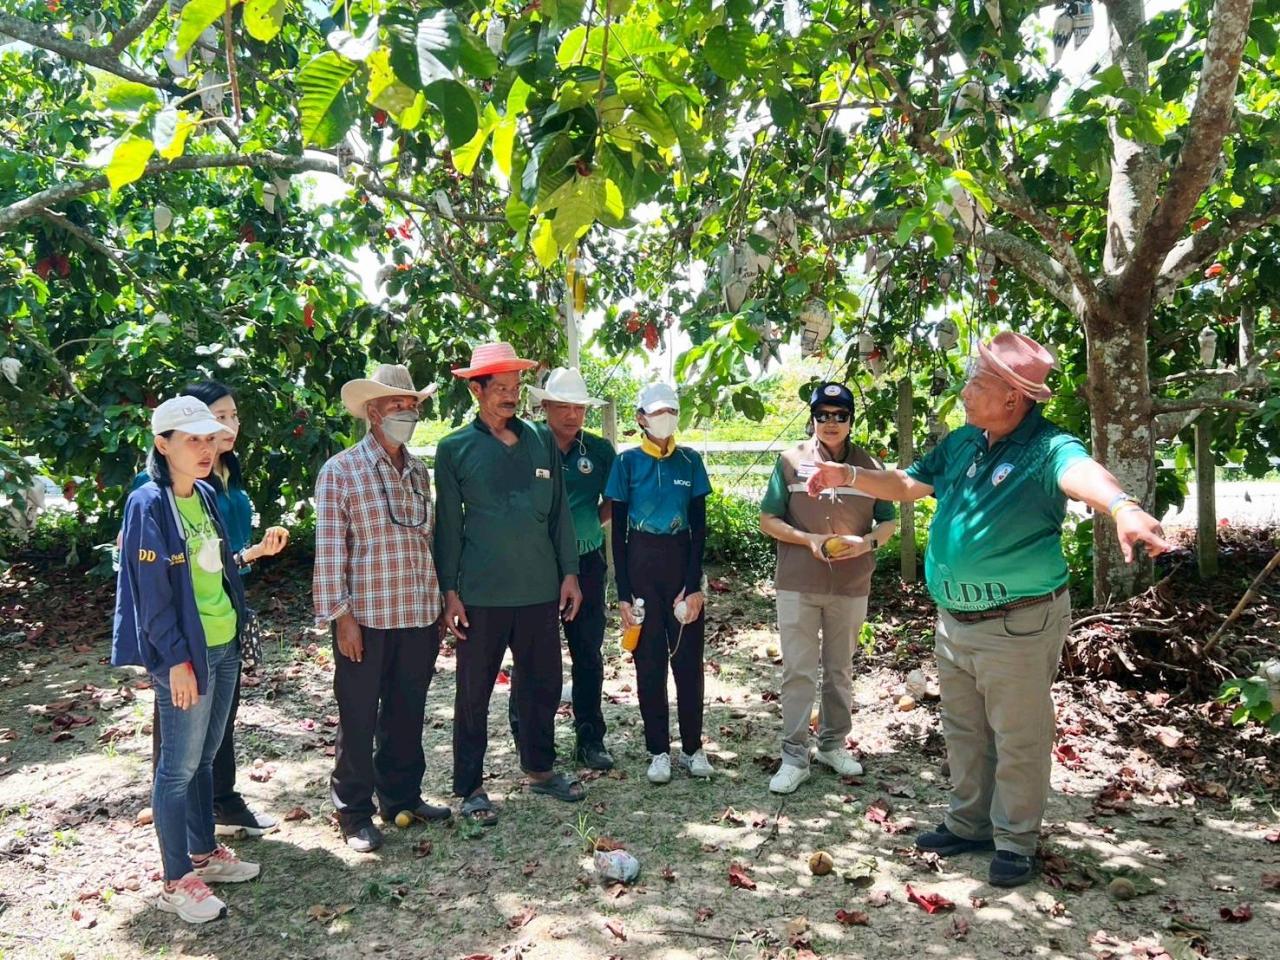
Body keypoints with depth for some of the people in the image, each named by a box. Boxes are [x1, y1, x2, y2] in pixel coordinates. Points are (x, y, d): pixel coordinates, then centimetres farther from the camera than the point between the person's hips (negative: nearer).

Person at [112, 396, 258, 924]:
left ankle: (204, 853, 32)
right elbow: (151, 593, -16)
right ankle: (176, 882, 16)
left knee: (204, 756, 18)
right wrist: (177, 659, -16)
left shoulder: (206, 496, 8)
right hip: (184, 652, -7)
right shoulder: (148, 504, -14)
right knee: (180, 765, 3)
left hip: (223, 646, 7)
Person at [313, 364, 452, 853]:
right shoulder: (341, 471, -7)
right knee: (358, 719, 7)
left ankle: (402, 796, 33)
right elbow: (329, 550, -9)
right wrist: (341, 615, -12)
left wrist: (436, 604, 14)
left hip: (418, 615, 5)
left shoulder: (419, 471, 10)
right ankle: (355, 812, 23)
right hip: (365, 617, -5)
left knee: (408, 713, 16)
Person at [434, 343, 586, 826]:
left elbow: (559, 511, 9)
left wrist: (569, 573, 6)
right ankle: (470, 786, 22)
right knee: (474, 693, 8)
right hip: (481, 593, -3)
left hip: (540, 588, 3)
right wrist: (449, 592, -4)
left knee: (543, 683, 15)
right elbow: (448, 524, -1)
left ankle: (540, 768, 34)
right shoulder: (455, 449, -2)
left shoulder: (542, 440, 6)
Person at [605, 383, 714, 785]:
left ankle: (693, 747, 19)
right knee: (649, 661, 6)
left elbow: (699, 526, 2)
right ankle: (658, 751, 17)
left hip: (682, 563, 1)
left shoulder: (690, 461, 3)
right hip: (641, 564, -1)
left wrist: (694, 585, -6)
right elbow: (618, 530, -1)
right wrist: (623, 593, -4)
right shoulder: (628, 461, -2)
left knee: (688, 658, 5)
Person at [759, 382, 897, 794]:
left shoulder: (868, 465, 3)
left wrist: (868, 541, -13)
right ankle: (794, 757, 10)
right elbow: (768, 520, 0)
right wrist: (809, 540, -16)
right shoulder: (791, 461, -2)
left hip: (851, 586, 2)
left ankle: (833, 744, 32)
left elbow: (888, 521, 9)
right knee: (798, 671, 1)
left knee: (840, 670, 15)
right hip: (798, 585, -2)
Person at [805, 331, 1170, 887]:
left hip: (1018, 625, -7)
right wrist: (848, 476, 9)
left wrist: (1122, 506, -63)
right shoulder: (963, 442, 4)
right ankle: (969, 823, 37)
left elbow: (1081, 474, -42)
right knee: (963, 732, 20)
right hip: (954, 621, 8)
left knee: (1018, 740, 7)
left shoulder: (1045, 448, -18)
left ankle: (1015, 842, 25)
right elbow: (907, 484, 17)